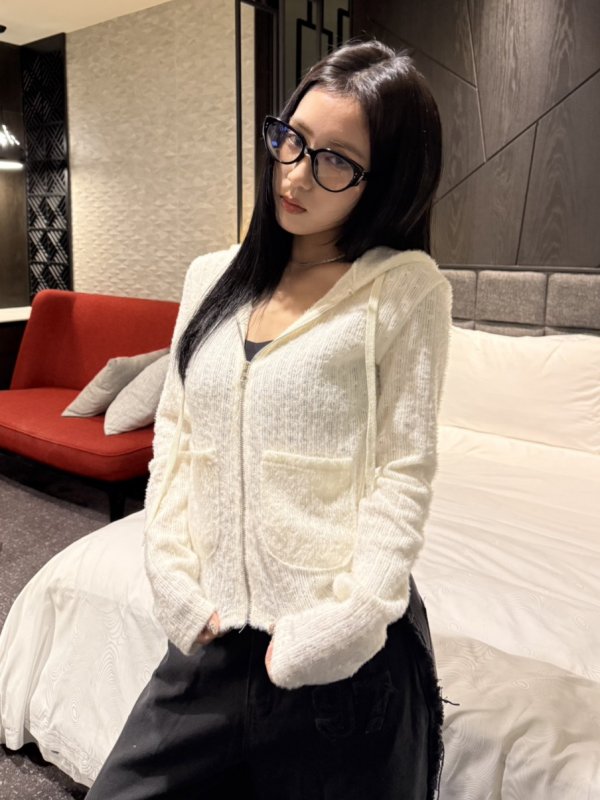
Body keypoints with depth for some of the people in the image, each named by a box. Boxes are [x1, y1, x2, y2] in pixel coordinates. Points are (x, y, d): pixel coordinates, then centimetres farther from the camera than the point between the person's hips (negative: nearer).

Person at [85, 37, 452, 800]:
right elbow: (173, 433, 6)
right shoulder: (212, 277, 7)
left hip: (342, 658, -4)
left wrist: (339, 626, -13)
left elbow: (403, 474, -9)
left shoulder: (405, 286, -7)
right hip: (210, 637, 5)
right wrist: (175, 583, -3)